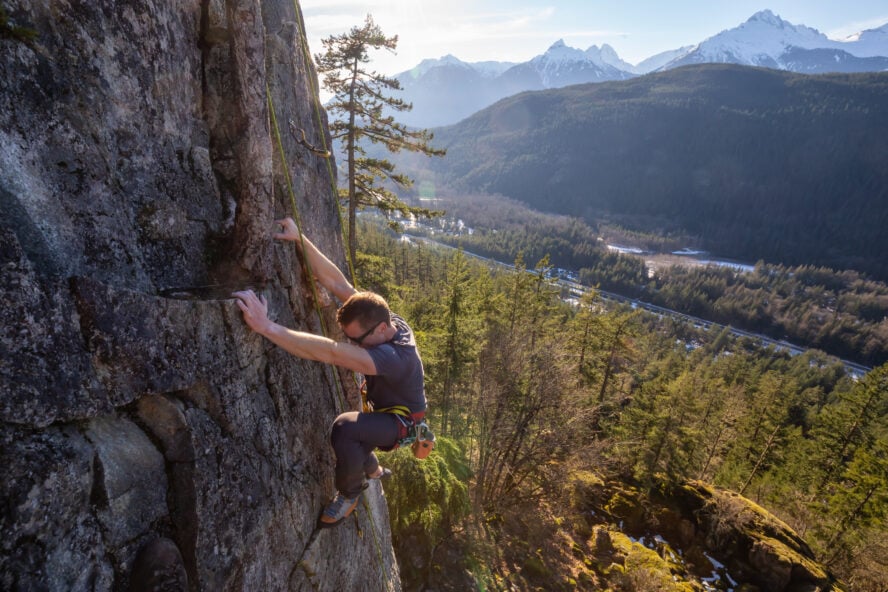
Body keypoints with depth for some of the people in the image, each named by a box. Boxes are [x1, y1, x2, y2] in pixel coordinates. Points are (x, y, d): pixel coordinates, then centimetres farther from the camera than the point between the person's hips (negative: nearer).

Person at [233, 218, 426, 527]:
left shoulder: (395, 356, -42)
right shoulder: (382, 318, -19)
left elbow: (331, 352, -55)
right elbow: (335, 282, -23)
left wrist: (266, 327, -60)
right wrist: (300, 239, -31)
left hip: (401, 421, -8)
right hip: (384, 410, 8)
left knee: (345, 428, -36)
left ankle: (350, 493, -8)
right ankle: (373, 471, 59)